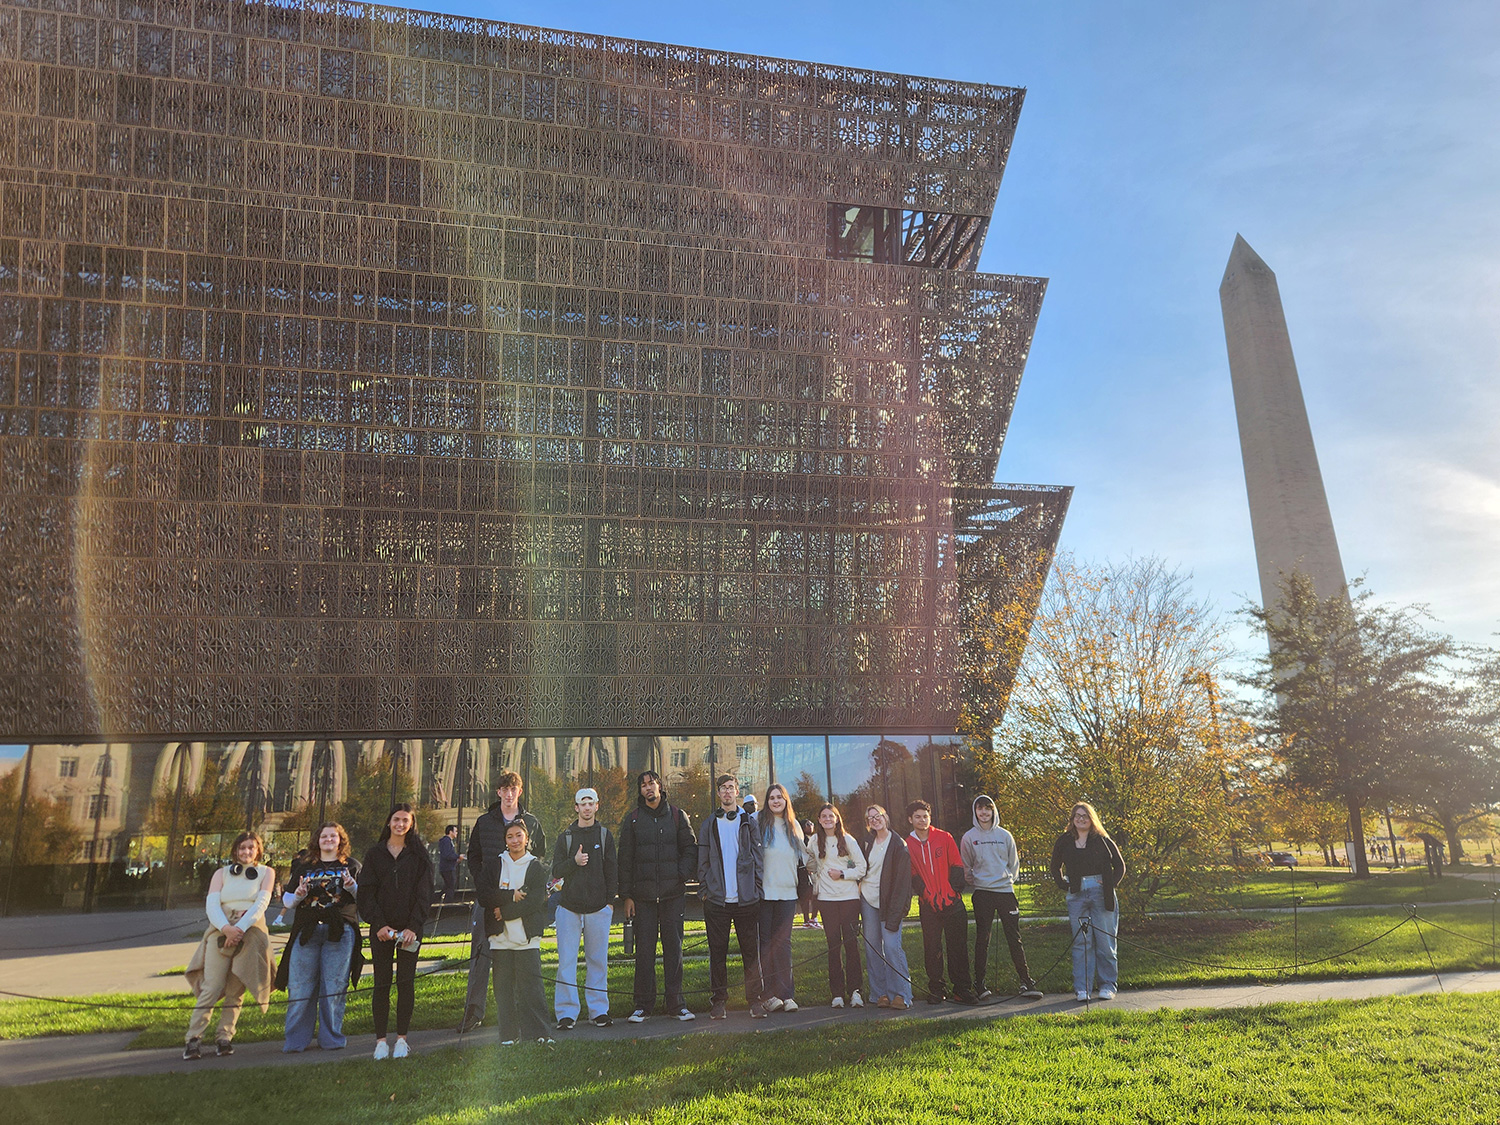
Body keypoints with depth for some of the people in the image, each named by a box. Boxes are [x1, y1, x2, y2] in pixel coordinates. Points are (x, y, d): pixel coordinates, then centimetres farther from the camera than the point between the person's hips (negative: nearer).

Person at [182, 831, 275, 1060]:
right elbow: (211, 904, 2)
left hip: (251, 932, 0)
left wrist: (240, 928, -15)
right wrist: (226, 928, -15)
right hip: (221, 931, 0)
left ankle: (224, 1037, 7)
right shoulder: (222, 873, 16)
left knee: (236, 990, -2)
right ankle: (194, 1038, -5)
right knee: (212, 986, -10)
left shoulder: (266, 872, 13)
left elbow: (262, 903, -1)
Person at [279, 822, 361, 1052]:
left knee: (334, 987, -1)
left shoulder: (351, 866, 13)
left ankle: (331, 1038, 10)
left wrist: (352, 887, -12)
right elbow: (286, 900, 18)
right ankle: (296, 1040, 10)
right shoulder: (303, 867, 18)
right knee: (300, 987, -1)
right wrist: (297, 895, -4)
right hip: (306, 931, 2)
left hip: (339, 932, -2)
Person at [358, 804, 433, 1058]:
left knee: (406, 982, 0)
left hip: (410, 929, 0)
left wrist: (413, 927, -9)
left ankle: (401, 1039, 7)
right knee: (382, 983, 1)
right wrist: (379, 924, -10)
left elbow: (424, 893, 2)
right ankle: (381, 1040, 7)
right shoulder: (374, 854, 8)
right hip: (381, 929, 0)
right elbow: (366, 893, 2)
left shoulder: (418, 855, 6)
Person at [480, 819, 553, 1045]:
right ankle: (509, 1034, 12)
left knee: (530, 983, -5)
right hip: (500, 936, 2)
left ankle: (537, 1032, 1)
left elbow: (536, 901, -7)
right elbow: (483, 895, -1)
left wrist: (505, 912, -11)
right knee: (503, 986, 3)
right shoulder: (494, 866, 11)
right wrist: (511, 896, -11)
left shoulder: (537, 867, 4)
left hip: (527, 937, -2)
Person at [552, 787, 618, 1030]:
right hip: (569, 907, 0)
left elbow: (612, 870, 7)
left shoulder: (605, 835, 8)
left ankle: (599, 1010, 13)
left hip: (598, 907, 0)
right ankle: (566, 1012, 4)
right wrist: (574, 861, -14)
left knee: (598, 960, 4)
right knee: (566, 961, -3)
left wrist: (610, 900, 0)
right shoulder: (566, 836, 8)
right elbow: (556, 871, 4)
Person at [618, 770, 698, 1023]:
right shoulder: (632, 819, 6)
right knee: (644, 948, 2)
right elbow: (625, 859, 6)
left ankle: (675, 1003, 11)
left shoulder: (677, 816, 6)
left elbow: (691, 850, 8)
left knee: (673, 946, 3)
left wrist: (681, 875, -8)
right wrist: (626, 895, 1)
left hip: (673, 893, 0)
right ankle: (643, 1005, 11)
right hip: (643, 894, 0)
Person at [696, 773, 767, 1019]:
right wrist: (704, 888, 0)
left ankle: (755, 999, 10)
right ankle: (720, 1000, 14)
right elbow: (703, 860, 9)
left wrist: (757, 887, 0)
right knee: (718, 951, 4)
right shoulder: (708, 825, 10)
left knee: (751, 951, 2)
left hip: (746, 898, 0)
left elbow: (757, 857, 8)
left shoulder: (749, 823, 9)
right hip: (717, 898, 0)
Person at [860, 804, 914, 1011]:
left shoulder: (898, 844, -6)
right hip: (868, 899, 5)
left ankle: (901, 995, -6)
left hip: (889, 901, -5)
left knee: (891, 945, -13)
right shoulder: (867, 843, 11)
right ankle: (881, 994, 12)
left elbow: (903, 878, -10)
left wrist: (894, 912, -15)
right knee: (872, 947, 5)